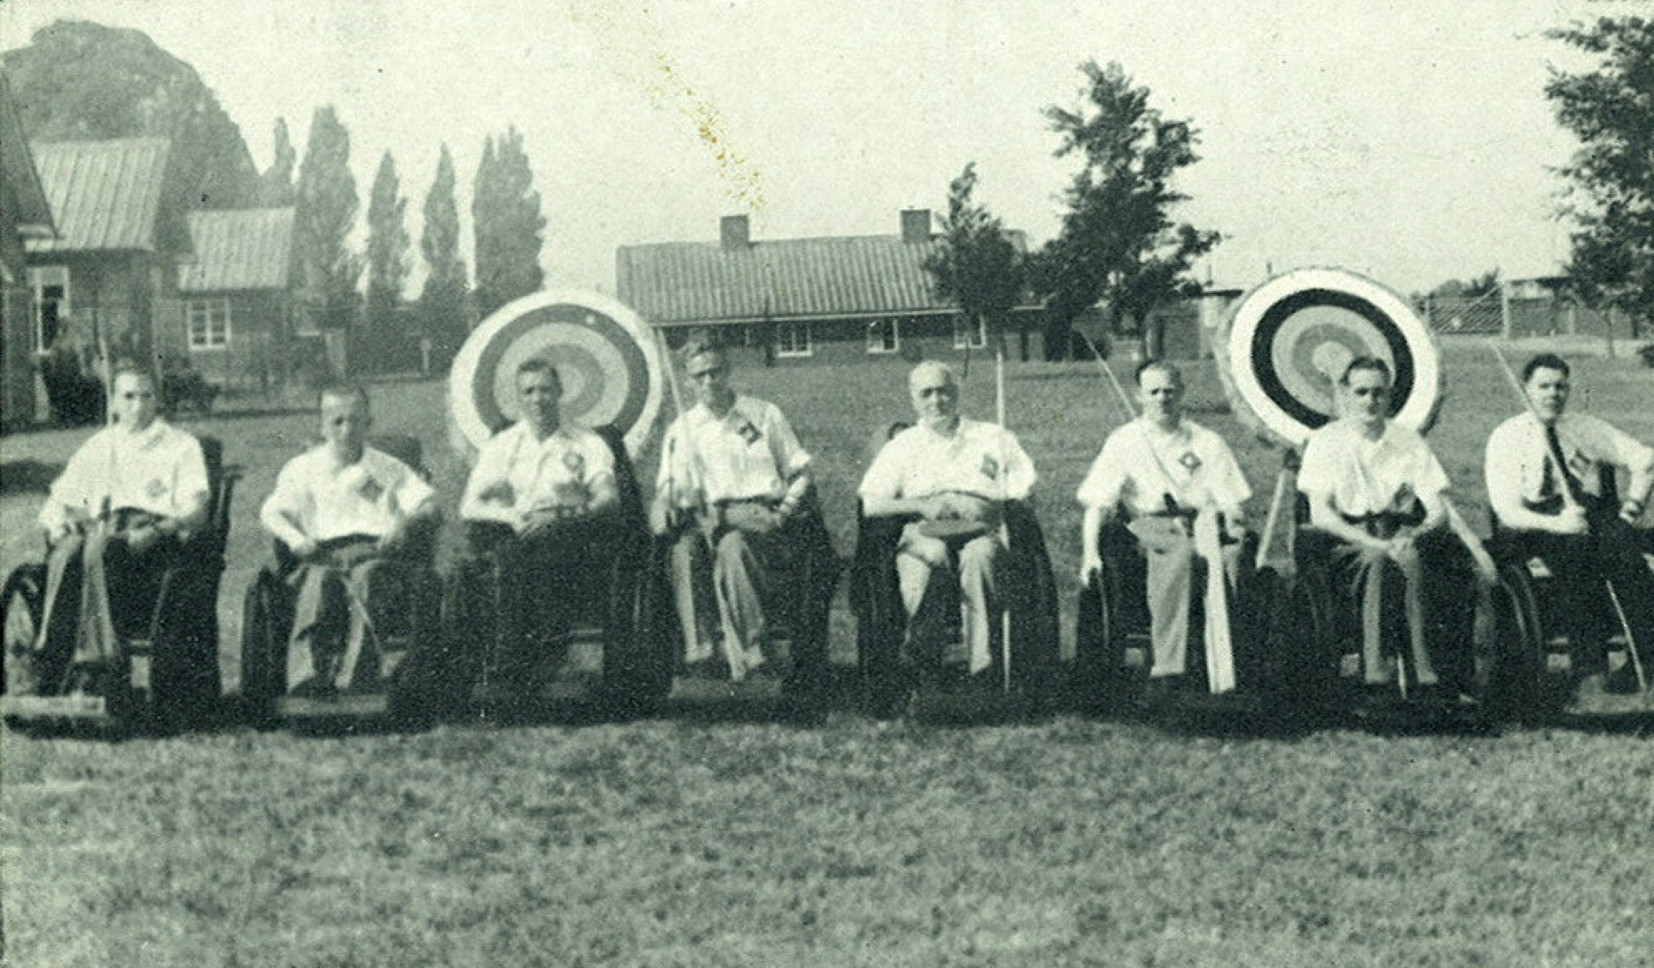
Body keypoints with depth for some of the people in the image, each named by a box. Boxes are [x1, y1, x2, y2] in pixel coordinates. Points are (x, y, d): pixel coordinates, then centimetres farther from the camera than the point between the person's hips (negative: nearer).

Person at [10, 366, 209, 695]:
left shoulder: (182, 446, 18)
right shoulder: (97, 447, 29)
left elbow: (196, 511, 4)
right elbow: (57, 502, 23)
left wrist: (158, 530, -17)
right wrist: (57, 522, -3)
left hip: (156, 541, -3)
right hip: (100, 534, 3)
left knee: (100, 547, -38)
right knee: (69, 550, -35)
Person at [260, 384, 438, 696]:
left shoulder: (389, 469, 26)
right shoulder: (302, 468, 25)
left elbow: (428, 504, 14)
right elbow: (272, 512, 12)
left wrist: (407, 522, -10)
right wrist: (295, 538, -11)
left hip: (375, 549, 0)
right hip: (324, 551, 0)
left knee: (366, 580, -38)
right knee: (318, 583, -37)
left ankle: (354, 681, -54)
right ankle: (307, 681, -53)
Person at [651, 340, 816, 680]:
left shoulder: (765, 416, 15)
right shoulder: (682, 429, 18)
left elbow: (800, 473, 14)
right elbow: (669, 485, 11)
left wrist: (783, 512, -3)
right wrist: (666, 503, -14)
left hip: (763, 516, -2)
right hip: (711, 517, 2)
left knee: (732, 545, -37)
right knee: (683, 547, -34)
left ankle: (746, 650, -37)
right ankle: (697, 648, -38)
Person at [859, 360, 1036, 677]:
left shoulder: (994, 438, 23)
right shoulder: (902, 446, 22)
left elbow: (1024, 494, 14)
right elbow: (869, 505, 9)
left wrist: (989, 510, -6)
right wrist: (921, 506, -5)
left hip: (981, 531, 0)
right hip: (924, 532, 0)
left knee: (979, 555, -37)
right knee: (931, 554, -38)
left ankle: (981, 663, -42)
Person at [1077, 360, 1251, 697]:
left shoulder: (1207, 443, 19)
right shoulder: (1123, 442, 16)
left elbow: (1232, 505, 10)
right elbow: (1097, 503, 6)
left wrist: (1231, 523, -14)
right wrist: (1090, 552, -10)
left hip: (1204, 522, 1)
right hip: (1150, 524, -1)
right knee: (1177, 551, -37)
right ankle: (1169, 666, -41)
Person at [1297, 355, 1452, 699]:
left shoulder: (1408, 442, 14)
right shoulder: (1326, 441, 8)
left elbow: (1438, 512, 6)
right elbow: (1321, 515, -5)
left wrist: (1414, 535, -17)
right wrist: (1371, 542, -20)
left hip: (1401, 540, 2)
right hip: (1345, 546, -2)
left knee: (1410, 559, -34)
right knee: (1377, 557, -36)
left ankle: (1421, 674, -40)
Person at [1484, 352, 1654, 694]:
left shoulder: (1587, 429, 14)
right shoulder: (1506, 438, 3)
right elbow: (1508, 511, -8)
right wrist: (1556, 524, -26)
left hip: (1590, 515, 3)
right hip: (1529, 532, -3)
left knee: (1620, 537, -32)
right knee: (1574, 544, -36)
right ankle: (1589, 663, -38)